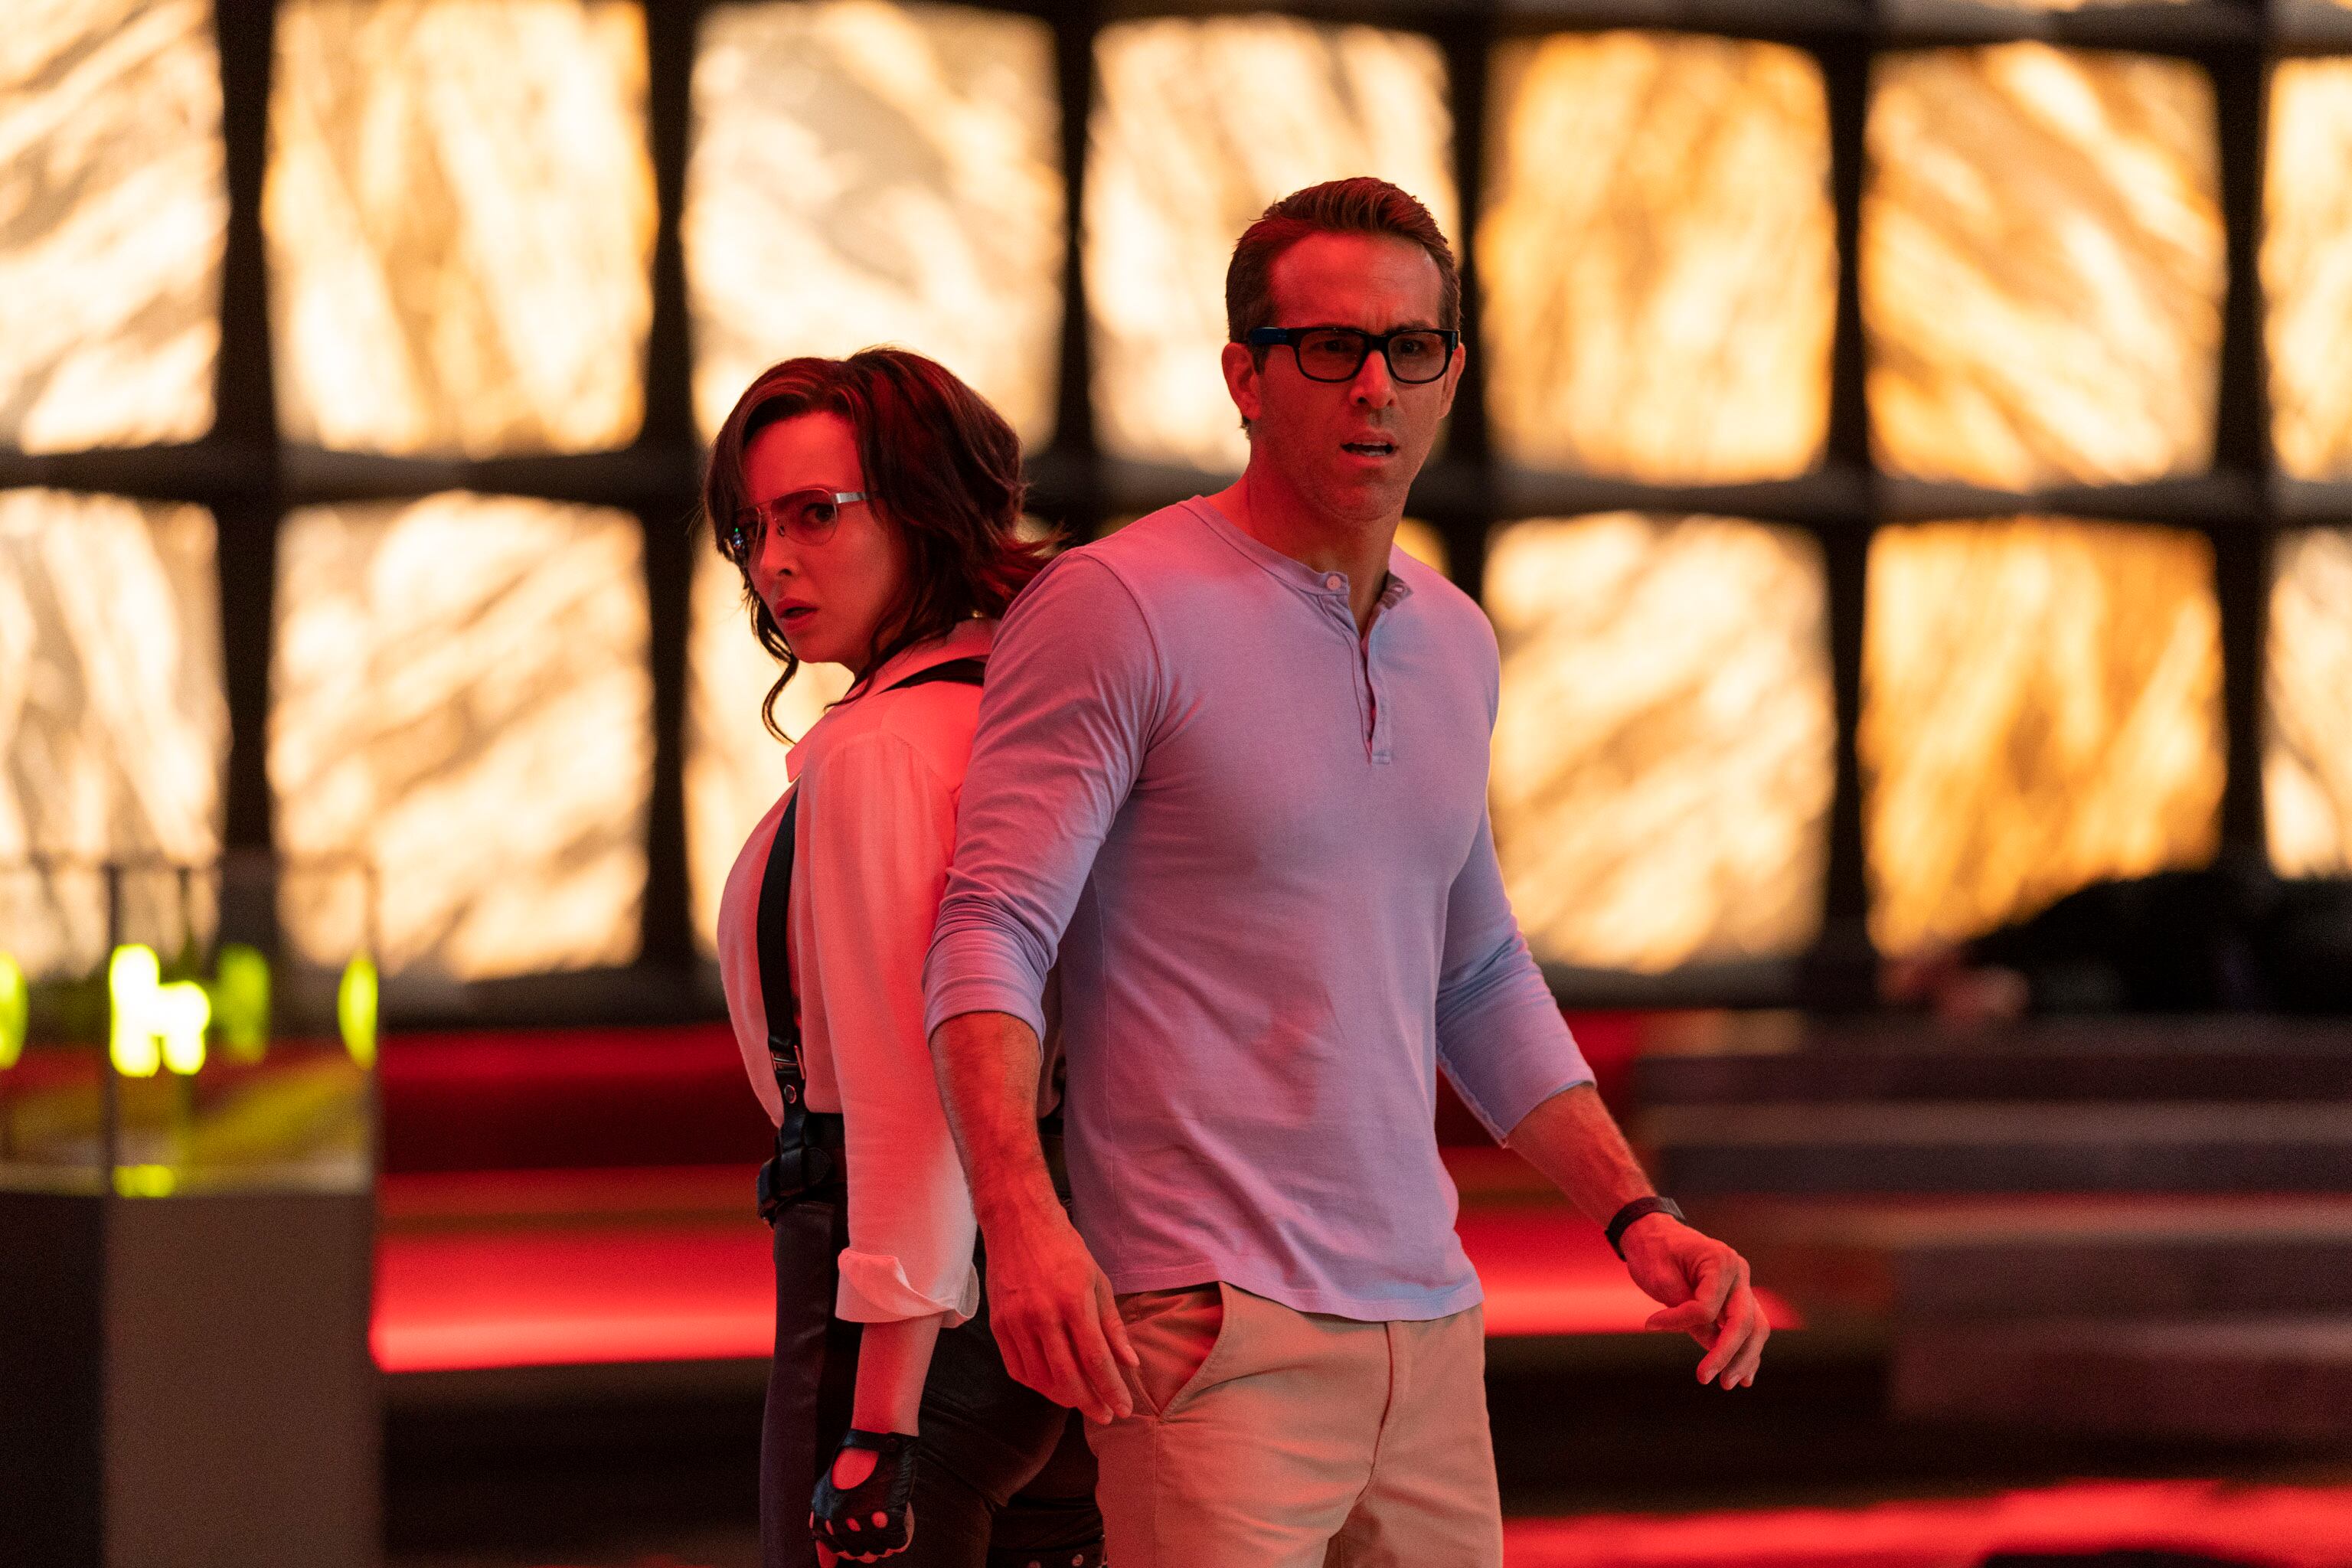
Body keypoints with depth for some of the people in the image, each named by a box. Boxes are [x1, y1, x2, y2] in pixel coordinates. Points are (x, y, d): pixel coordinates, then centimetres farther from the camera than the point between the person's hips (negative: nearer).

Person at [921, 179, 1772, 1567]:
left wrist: (1639, 1216, 15)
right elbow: (990, 933, -13)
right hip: (1212, 1327, -7)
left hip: (1428, 1322, 7)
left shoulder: (1453, 644, 16)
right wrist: (1023, 1217, -29)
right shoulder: (1116, 608, -6)